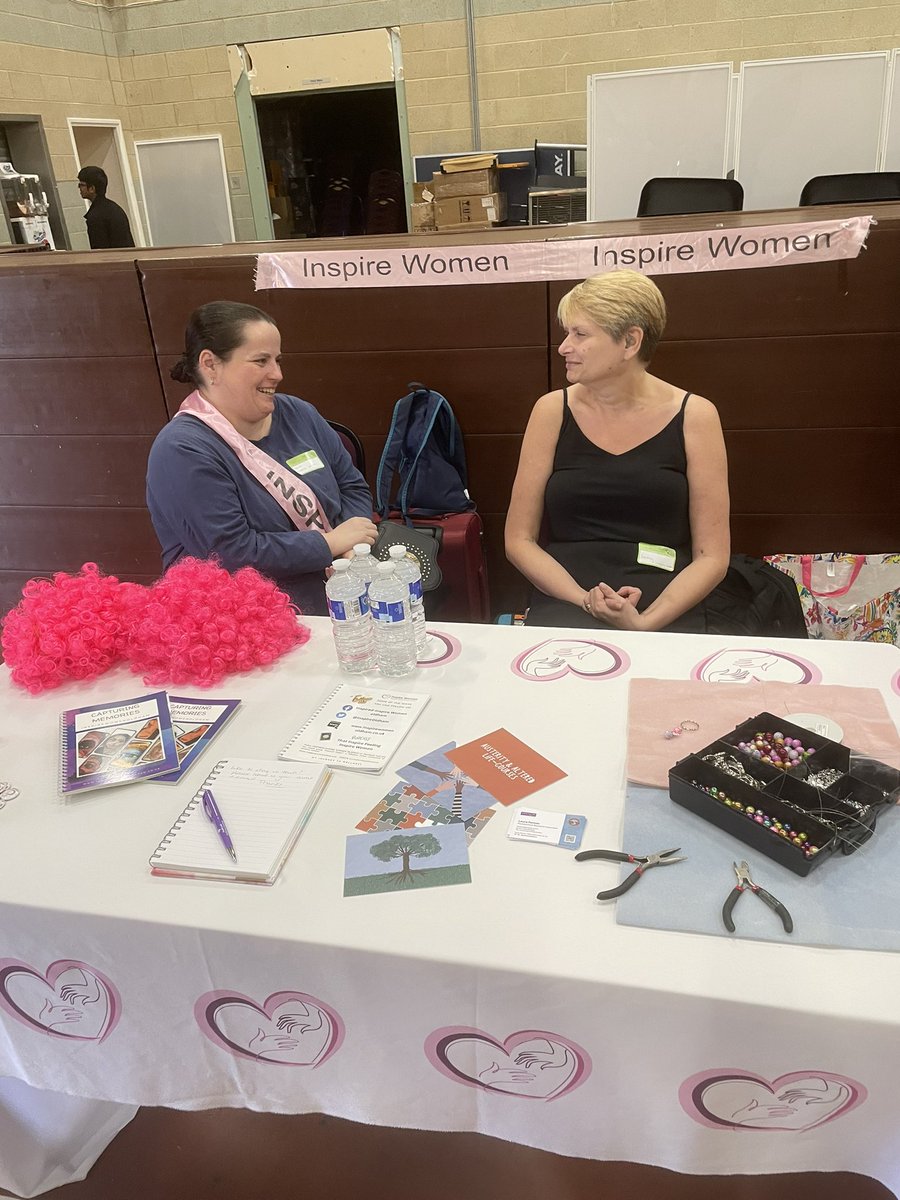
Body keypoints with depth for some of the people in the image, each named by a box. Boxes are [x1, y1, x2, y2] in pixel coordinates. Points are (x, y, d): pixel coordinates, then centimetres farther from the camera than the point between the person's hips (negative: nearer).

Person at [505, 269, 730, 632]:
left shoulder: (694, 416, 2)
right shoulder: (552, 411, 5)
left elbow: (712, 556, 2)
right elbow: (519, 540, 5)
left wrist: (644, 622, -14)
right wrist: (585, 601, -10)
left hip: (666, 616, 0)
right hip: (563, 607, 0)